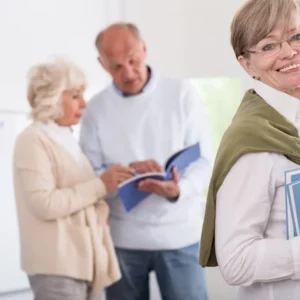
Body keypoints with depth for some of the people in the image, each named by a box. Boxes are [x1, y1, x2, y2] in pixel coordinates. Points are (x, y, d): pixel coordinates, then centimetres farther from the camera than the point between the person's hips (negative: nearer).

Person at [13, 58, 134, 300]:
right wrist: (100, 185, -18)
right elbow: (44, 204, -19)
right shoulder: (33, 140, -9)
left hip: (81, 260, 8)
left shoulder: (67, 139, 18)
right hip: (57, 265, -8)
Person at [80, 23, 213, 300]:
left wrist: (178, 189, -25)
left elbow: (204, 161, -5)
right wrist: (128, 171, -20)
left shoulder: (182, 93, -1)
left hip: (180, 234, -1)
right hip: (122, 237, 1)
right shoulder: (97, 108, 2)